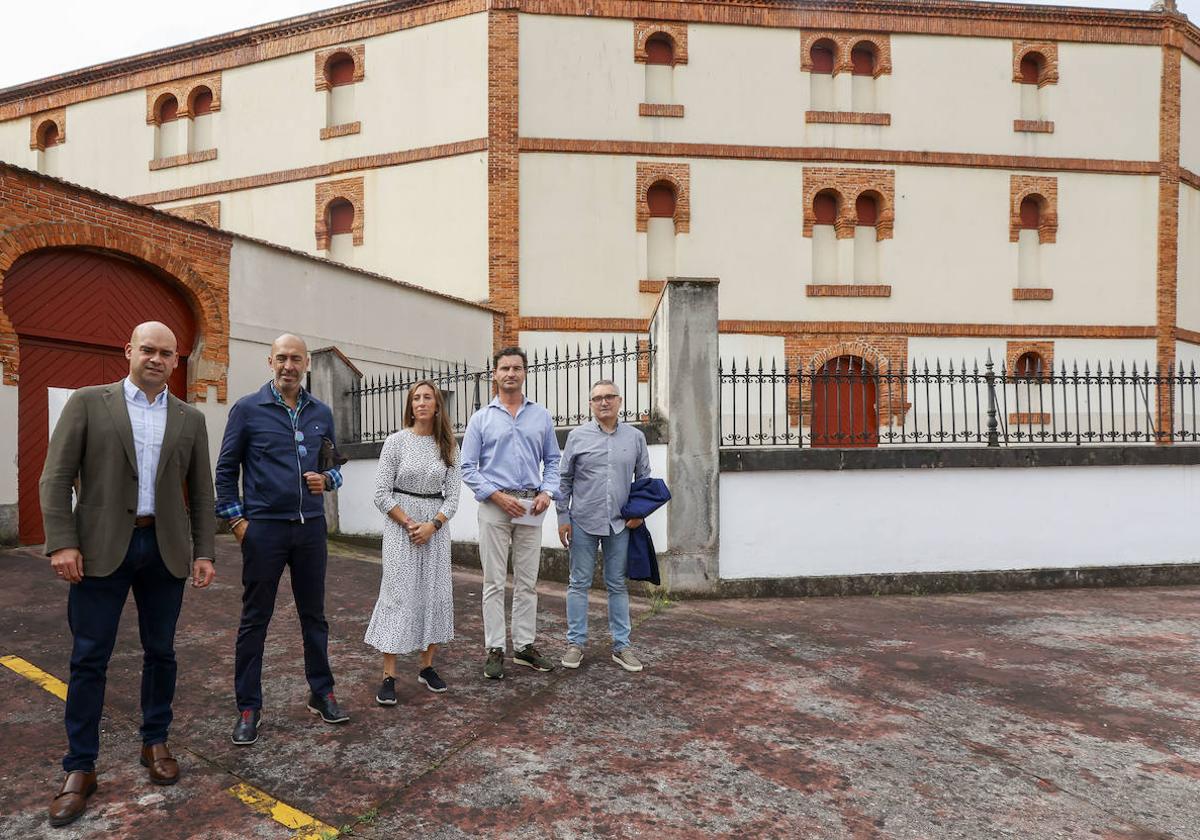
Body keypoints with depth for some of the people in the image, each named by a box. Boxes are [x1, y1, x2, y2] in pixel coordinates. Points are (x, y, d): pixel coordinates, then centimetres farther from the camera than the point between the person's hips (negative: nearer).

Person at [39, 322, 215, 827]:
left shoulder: (190, 419, 8)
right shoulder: (88, 402, 2)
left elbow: (201, 491, 9)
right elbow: (57, 476, -2)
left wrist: (203, 551, 4)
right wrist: (61, 542, -11)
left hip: (165, 549, 2)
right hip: (101, 548, -2)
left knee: (160, 652, 10)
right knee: (89, 659, 3)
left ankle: (155, 743, 27)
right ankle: (80, 768, 16)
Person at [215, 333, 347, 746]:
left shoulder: (321, 413, 7)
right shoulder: (248, 409, -3)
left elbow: (334, 463, 16)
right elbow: (226, 468, 1)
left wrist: (327, 479, -6)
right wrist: (236, 519, -5)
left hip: (311, 527, 3)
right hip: (264, 528, -3)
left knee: (314, 614, 12)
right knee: (255, 619, 5)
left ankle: (321, 692, 26)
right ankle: (248, 707, 17)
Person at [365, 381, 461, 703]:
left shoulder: (448, 446, 4)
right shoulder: (396, 441, -4)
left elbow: (452, 495, 2)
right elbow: (382, 494, -5)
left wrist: (433, 525, -12)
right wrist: (410, 525, -12)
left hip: (436, 527, 3)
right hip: (400, 525, -3)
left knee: (435, 593, 5)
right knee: (398, 594, -4)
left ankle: (427, 667, 19)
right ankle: (389, 676, 2)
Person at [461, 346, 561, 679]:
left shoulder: (541, 416, 9)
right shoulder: (481, 418, 3)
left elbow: (552, 460, 12)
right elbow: (468, 467, -1)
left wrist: (547, 492, -5)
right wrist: (499, 496, -11)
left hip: (531, 507, 2)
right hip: (494, 506, -2)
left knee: (527, 582, 9)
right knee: (494, 583, 2)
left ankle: (524, 646, 19)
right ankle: (495, 650, 10)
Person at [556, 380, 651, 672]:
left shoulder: (636, 437, 5)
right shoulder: (577, 436, 1)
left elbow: (644, 479, 12)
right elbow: (564, 479, 4)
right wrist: (563, 517, 0)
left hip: (620, 524, 1)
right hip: (583, 522, -1)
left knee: (618, 585, 9)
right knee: (579, 583, 6)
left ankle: (621, 646, 18)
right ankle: (576, 643, 18)